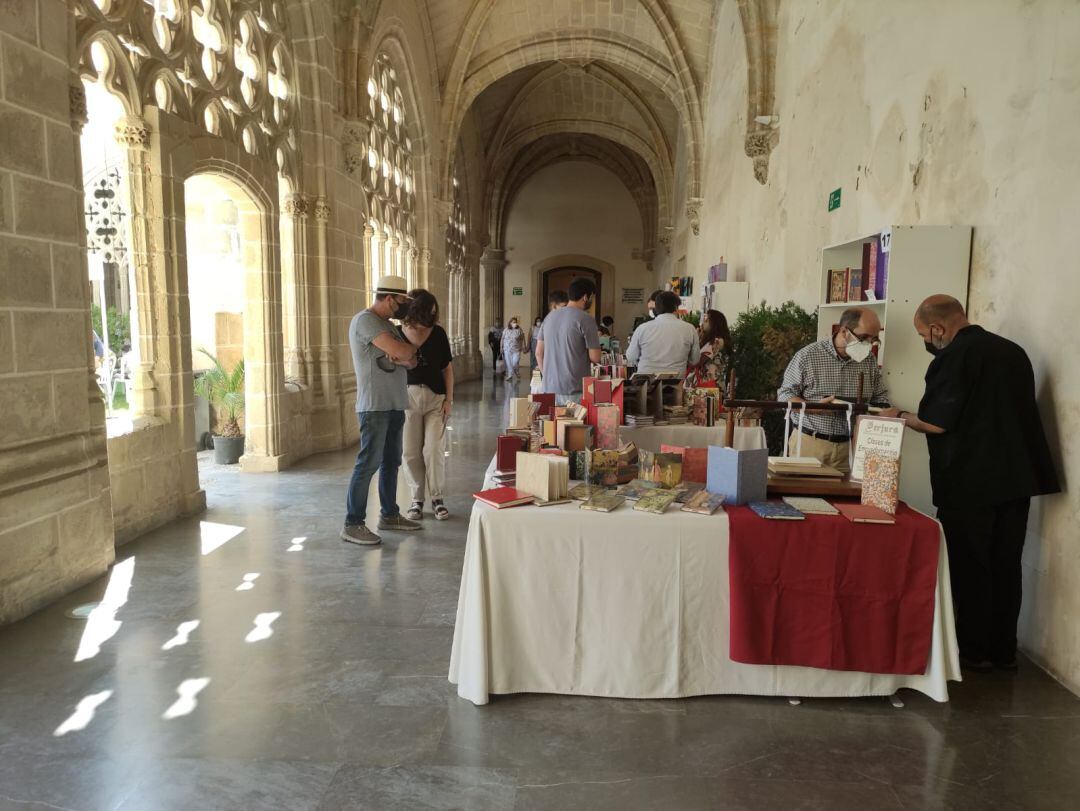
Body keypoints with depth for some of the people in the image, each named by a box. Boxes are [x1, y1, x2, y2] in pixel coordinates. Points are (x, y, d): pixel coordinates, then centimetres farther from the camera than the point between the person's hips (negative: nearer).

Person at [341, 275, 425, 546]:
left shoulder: (387, 324, 17)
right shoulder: (365, 320, -12)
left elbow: (410, 360, 14)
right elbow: (402, 352, -21)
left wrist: (406, 357, -10)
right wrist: (419, 338, 0)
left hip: (394, 404, 9)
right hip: (374, 405, -9)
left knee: (391, 462, 14)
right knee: (369, 463, -7)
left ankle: (389, 514, 25)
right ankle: (352, 524, -1)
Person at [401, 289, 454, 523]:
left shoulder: (438, 333, 0)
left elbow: (447, 368, 5)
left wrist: (449, 399, 0)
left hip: (435, 397, 0)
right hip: (407, 396, 0)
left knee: (433, 449, -4)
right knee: (411, 452, 3)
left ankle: (436, 497, 12)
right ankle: (416, 499, 17)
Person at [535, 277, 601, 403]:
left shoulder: (550, 316, 9)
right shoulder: (585, 319, -11)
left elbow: (539, 353, 12)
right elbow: (595, 358, -10)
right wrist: (595, 340, 9)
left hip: (549, 388, 6)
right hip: (575, 391, -6)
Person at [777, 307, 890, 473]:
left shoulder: (870, 360, 7)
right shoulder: (808, 355, -6)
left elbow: (880, 398, 16)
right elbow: (785, 395, -4)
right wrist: (814, 407, -19)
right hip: (809, 443, -3)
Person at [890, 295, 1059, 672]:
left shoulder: (953, 358, -13)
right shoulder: (1013, 351, 11)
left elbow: (937, 423, -14)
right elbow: (1014, 411, 18)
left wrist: (902, 418, 4)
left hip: (970, 483, -7)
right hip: (1017, 477, 7)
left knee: (970, 567, 5)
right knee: (1006, 566, 13)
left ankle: (974, 651, 13)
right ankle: (1004, 651, 21)